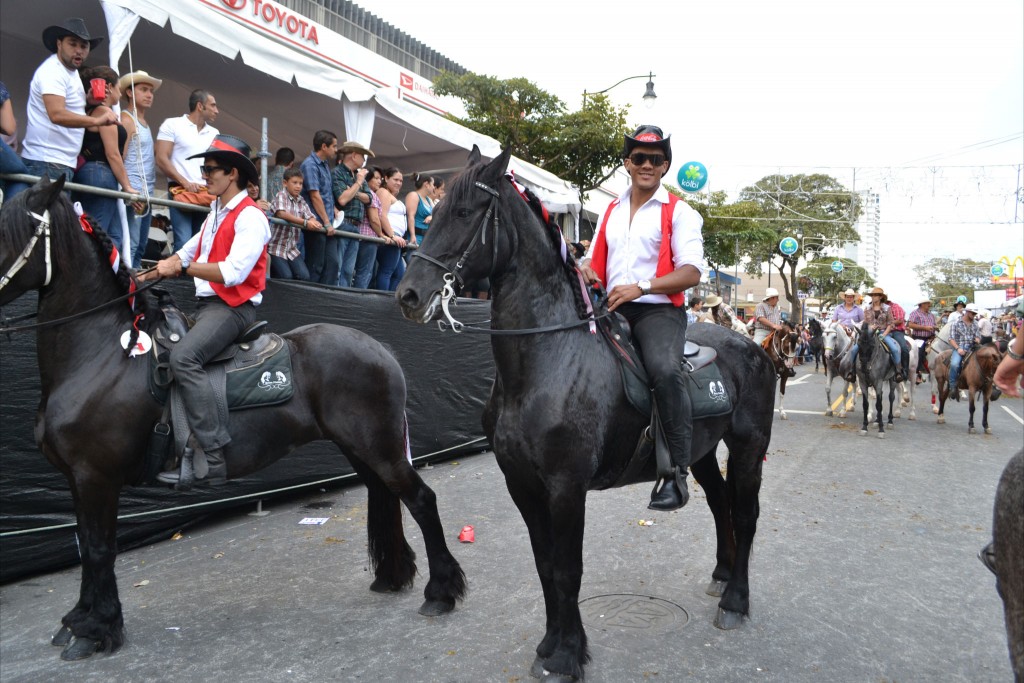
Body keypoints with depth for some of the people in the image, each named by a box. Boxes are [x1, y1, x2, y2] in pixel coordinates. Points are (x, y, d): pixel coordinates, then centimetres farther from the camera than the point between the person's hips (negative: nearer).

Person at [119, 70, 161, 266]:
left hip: (146, 194, 9)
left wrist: (149, 192, 12)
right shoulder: (126, 120, -5)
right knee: (130, 245, -12)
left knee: (141, 245, 9)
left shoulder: (144, 123, 21)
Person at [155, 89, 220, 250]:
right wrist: (185, 182, -13)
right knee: (184, 242, -15)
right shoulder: (172, 125, 5)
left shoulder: (214, 133, 18)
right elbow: (161, 159, -3)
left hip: (208, 195, 5)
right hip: (181, 192, -4)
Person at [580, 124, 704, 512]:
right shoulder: (612, 211, 21)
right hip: (612, 308, 6)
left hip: (658, 309, -6)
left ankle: (676, 472, -26)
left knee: (665, 370, -33)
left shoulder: (679, 213, 5)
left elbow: (691, 273, -6)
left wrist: (640, 287, -20)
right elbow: (595, 260, 25)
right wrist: (585, 273, 0)